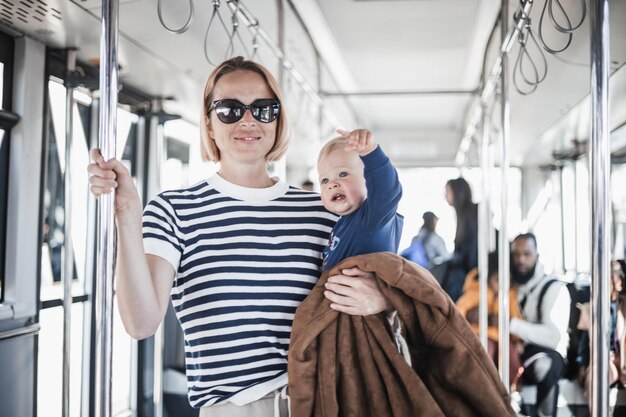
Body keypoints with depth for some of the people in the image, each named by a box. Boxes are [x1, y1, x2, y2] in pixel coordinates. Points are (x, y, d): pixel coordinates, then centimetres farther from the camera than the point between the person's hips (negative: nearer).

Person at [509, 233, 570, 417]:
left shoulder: (554, 289, -7)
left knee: (543, 365, -40)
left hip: (546, 354, -4)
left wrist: (512, 323, -24)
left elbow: (554, 336, -19)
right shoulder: (509, 285, 9)